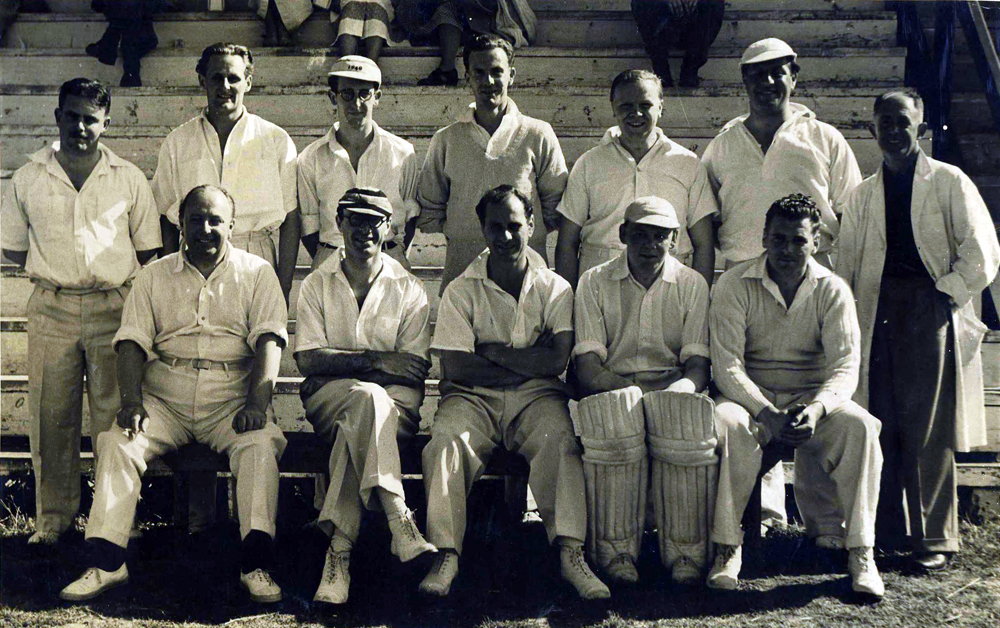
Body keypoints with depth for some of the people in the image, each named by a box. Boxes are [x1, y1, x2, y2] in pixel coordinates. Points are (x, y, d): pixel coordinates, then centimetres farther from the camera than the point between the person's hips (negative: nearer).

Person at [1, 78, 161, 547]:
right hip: (51, 309, 1)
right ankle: (53, 519, 12)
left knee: (114, 416, -1)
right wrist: (58, 268, 2)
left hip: (113, 306, -1)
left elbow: (147, 250, 10)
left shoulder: (128, 179, 6)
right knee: (51, 415, 1)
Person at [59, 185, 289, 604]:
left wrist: (257, 403, -19)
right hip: (165, 399, 2)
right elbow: (133, 341, 6)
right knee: (118, 444, -23)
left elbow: (269, 339, -3)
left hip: (231, 400, -2)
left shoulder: (256, 272, 9)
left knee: (261, 444, -31)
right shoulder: (155, 275, 14)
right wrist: (130, 400, -12)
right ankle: (107, 562, -23)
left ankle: (257, 565, -34)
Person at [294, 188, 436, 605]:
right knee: (368, 397, -36)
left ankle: (340, 545, -41)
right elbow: (308, 359, -1)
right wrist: (375, 360, -12)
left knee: (356, 428, -35)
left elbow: (415, 369, 1)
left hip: (394, 403, 0)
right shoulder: (317, 285, 12)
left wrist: (347, 362, -12)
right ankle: (399, 522, -48)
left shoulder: (409, 289, 11)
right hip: (328, 398, 0)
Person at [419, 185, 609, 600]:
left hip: (536, 397, 0)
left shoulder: (555, 289, 7)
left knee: (558, 438, -32)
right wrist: (527, 362, -4)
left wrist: (492, 351, -7)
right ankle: (446, 553, -31)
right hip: (474, 397, 0)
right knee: (446, 438, -31)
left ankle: (570, 553, -38)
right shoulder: (461, 291, 4)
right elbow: (456, 368, -8)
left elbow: (557, 360, -8)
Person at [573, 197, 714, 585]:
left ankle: (686, 552, -25)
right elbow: (587, 370, -2)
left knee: (690, 414, -35)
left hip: (670, 386, 1)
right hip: (613, 390, -1)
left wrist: (680, 390, -23)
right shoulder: (595, 283, 9)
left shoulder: (692, 285, 12)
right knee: (612, 413, -37)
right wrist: (639, 390, -19)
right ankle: (615, 550, -27)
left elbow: (698, 365, 2)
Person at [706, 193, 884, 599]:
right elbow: (727, 366, -12)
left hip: (812, 397, 1)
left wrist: (816, 408, -29)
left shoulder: (832, 290, 1)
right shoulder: (734, 285, -4)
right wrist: (768, 414, -28)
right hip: (751, 397, -1)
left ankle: (860, 551, -22)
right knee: (725, 423, -35)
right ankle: (727, 547, -26)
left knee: (859, 426, -29)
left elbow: (846, 366, -7)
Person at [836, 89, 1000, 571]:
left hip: (931, 312, -3)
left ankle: (935, 537, -1)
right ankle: (887, 531, 9)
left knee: (929, 431, -7)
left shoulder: (948, 182, 6)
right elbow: (846, 265, 16)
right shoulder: (862, 196, 17)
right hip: (878, 315, 4)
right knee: (882, 428, 1)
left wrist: (946, 294, -7)